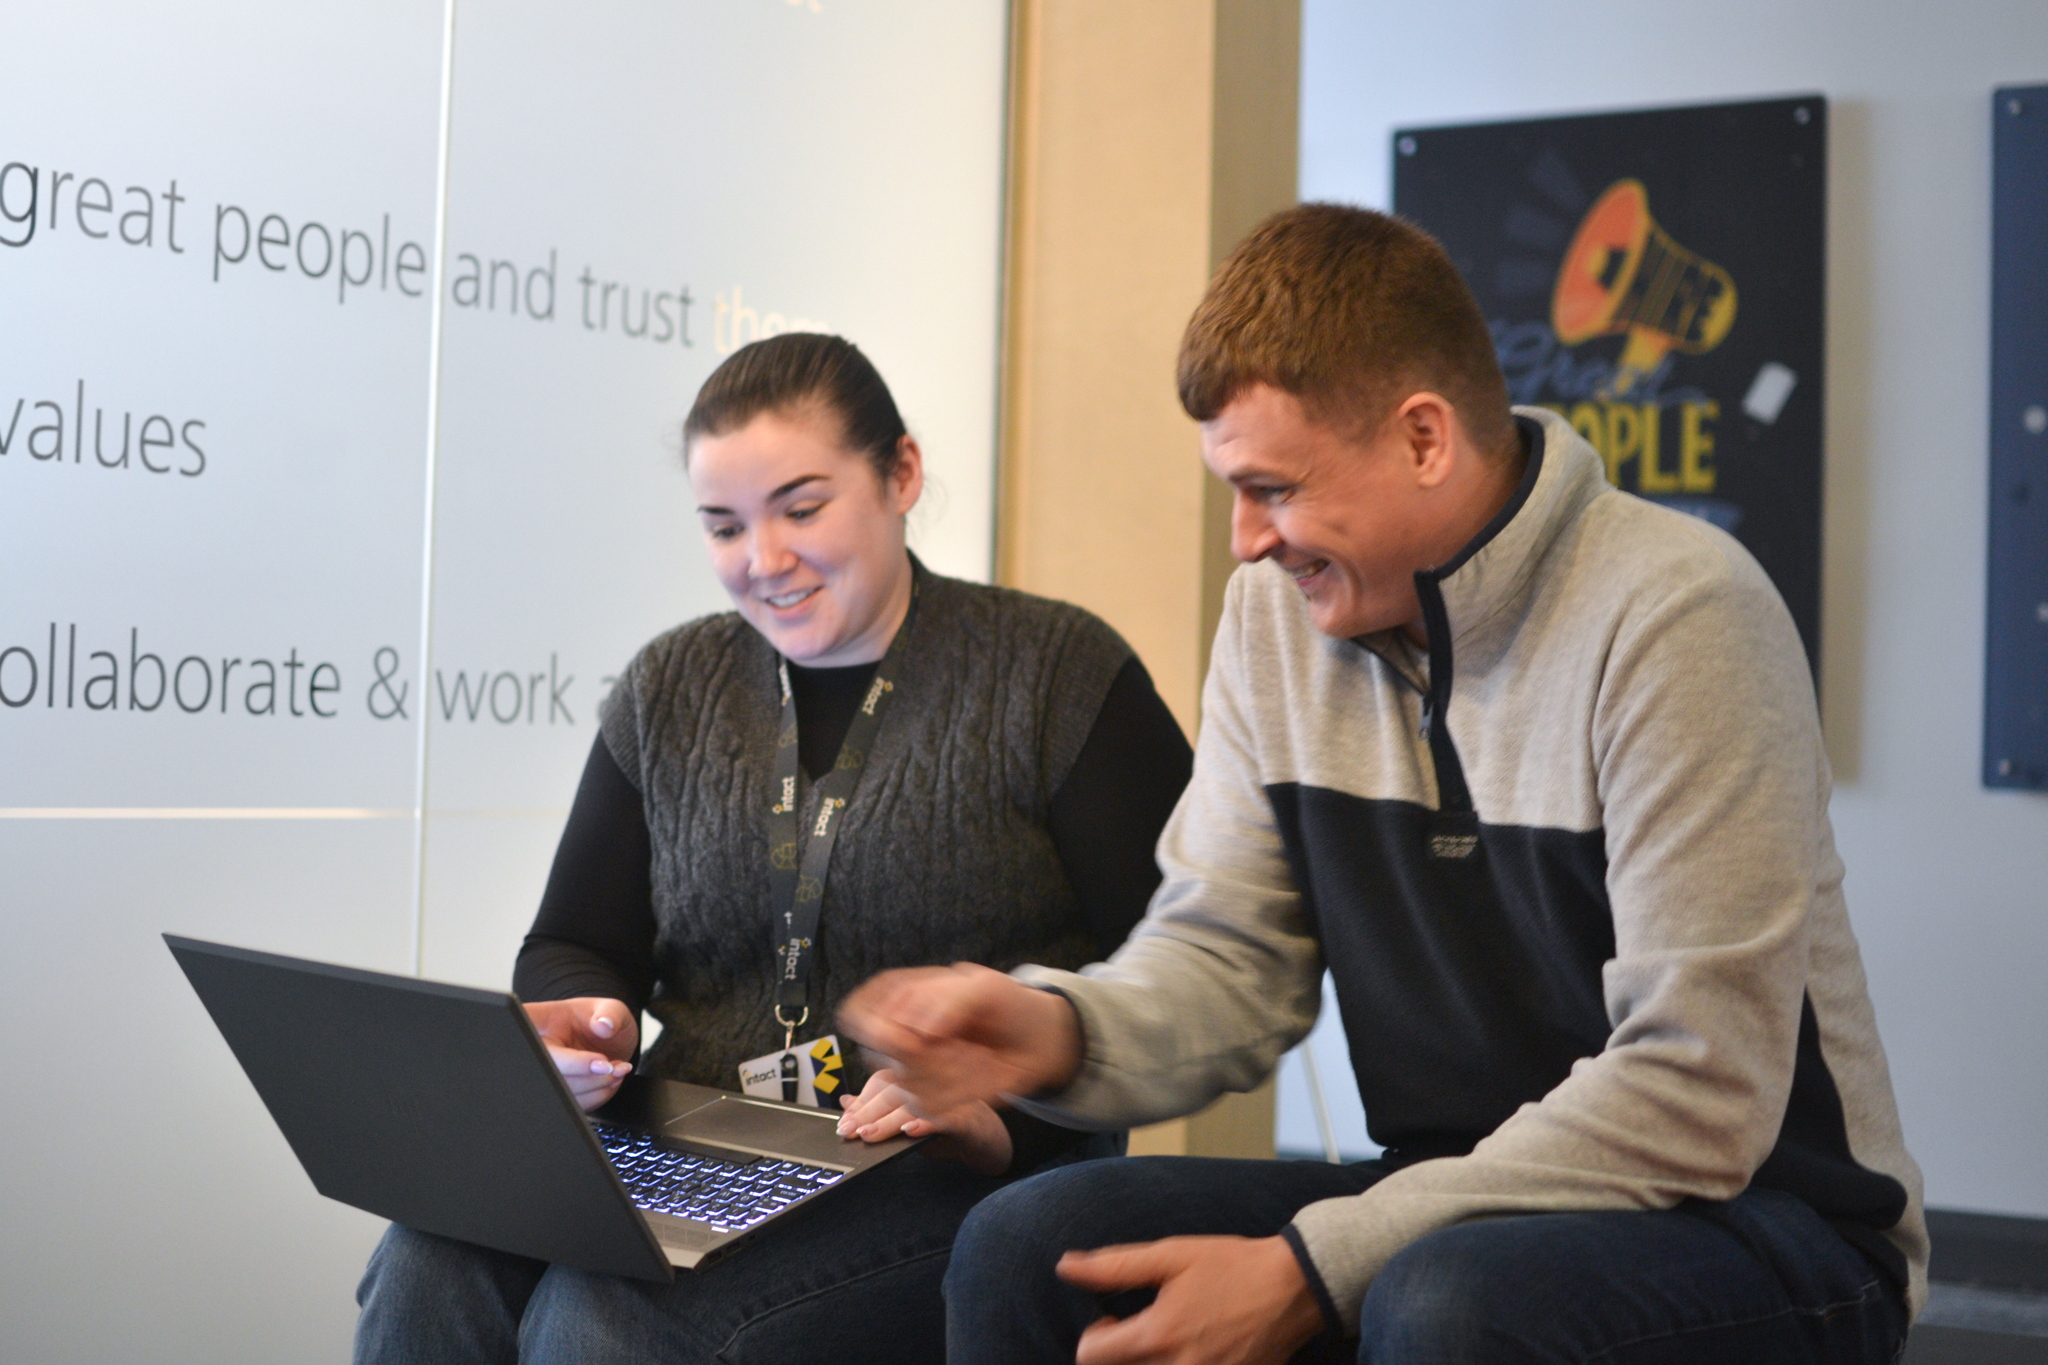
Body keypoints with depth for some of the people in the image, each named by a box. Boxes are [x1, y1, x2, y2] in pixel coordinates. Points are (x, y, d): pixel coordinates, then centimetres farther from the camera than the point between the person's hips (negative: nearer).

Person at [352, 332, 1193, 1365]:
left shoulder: (1060, 673, 1)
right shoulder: (667, 691, 16)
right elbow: (573, 947, 19)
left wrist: (1009, 1112, -19)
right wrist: (576, 1025, -5)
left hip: (944, 1185, -4)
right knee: (426, 1270, -26)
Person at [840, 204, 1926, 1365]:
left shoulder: (1678, 615, -19)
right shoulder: (1278, 616, 3)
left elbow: (1690, 1100, -23)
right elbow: (1228, 954, 6)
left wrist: (1310, 1270, -24)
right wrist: (1061, 1031, -18)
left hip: (1759, 1216, -6)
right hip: (1459, 1203, 6)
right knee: (1023, 1246, -12)